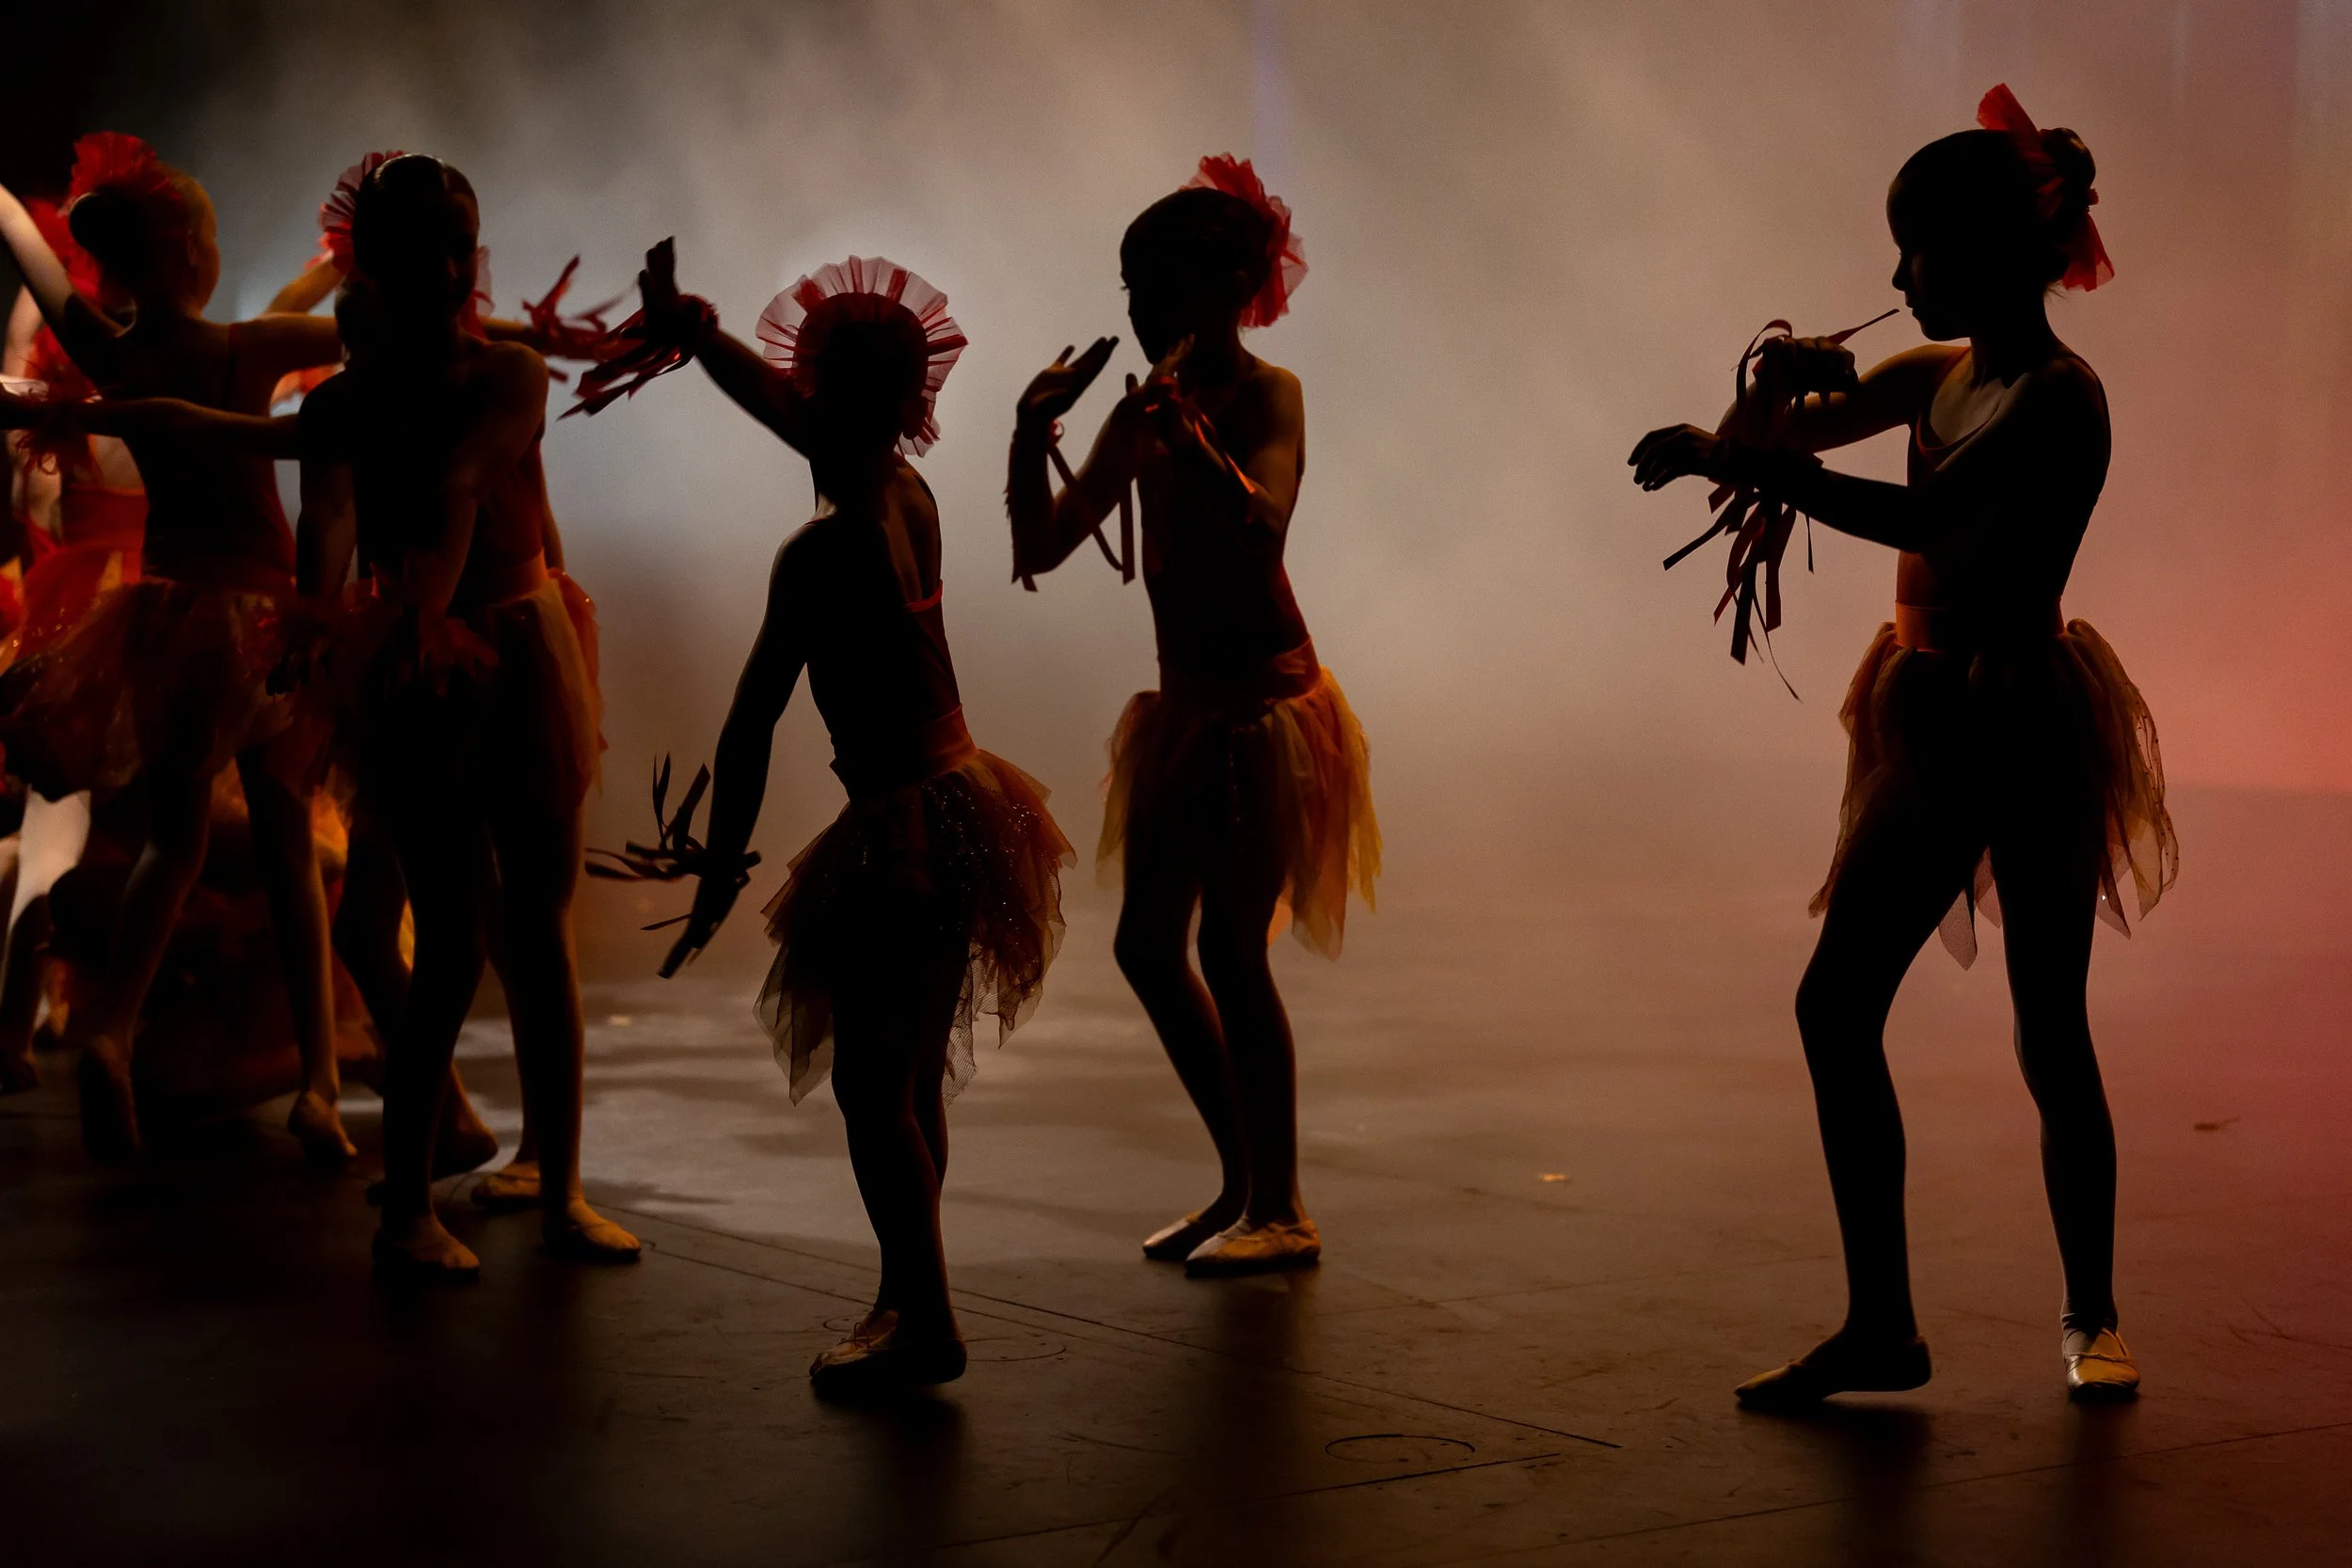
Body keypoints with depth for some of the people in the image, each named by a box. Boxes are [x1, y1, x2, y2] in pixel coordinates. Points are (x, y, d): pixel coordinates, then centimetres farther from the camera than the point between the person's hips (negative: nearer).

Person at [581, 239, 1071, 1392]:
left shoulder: (821, 553, -16)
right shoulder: (910, 496, 6)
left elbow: (749, 729, -15)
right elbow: (790, 412, 23)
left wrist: (721, 869, -8)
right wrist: (694, 335, 27)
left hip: (905, 829, -9)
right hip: (960, 804, 9)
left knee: (871, 1081, -6)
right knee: (911, 1077, 16)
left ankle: (924, 1322, -7)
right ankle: (908, 1296, 25)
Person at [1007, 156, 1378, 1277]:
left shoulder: (1267, 397, -10)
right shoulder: (1142, 411, 8)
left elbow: (1261, 527, -29)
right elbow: (1041, 549, 7)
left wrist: (1187, 429, -36)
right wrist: (1031, 438, -7)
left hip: (1264, 701, -8)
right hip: (1187, 705, 8)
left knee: (1231, 950, -8)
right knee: (1149, 944, 9)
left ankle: (1281, 1212, 4)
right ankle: (1243, 1183, 23)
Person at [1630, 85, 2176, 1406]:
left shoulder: (2059, 399, -16)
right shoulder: (1933, 376, 9)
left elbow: (1923, 515, -31)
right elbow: (1774, 437, 12)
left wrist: (1747, 463, -33)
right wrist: (1794, 385, -11)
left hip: (2030, 727, -8)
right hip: (1933, 724, 8)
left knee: (2050, 1036, 1)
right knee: (1835, 1007, 2)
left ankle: (2093, 1318, 19)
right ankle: (1881, 1325, 8)